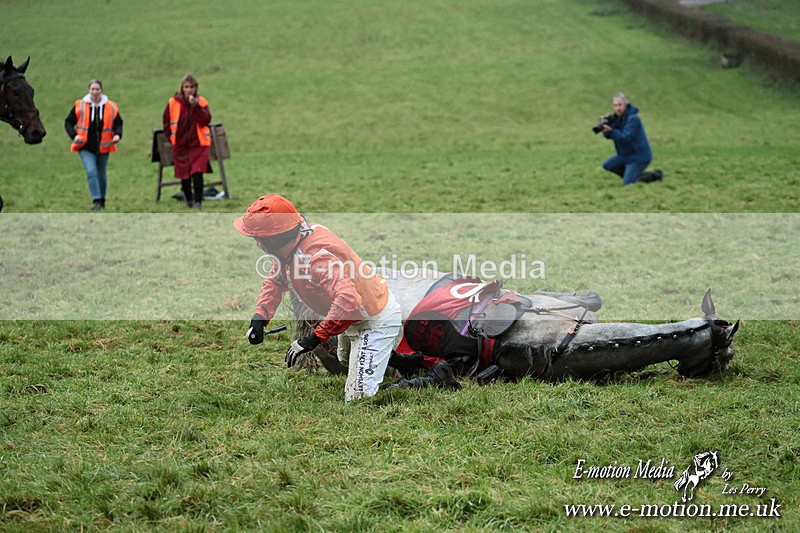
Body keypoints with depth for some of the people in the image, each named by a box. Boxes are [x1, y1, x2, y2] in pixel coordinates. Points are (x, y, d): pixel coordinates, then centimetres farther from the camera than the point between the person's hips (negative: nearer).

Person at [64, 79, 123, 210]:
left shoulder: (111, 107, -1)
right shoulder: (79, 106, -4)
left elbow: (118, 123, 11)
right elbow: (68, 122, 2)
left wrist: (117, 134, -10)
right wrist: (74, 135, -14)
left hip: (103, 147, 2)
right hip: (86, 147, -2)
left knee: (102, 174, 13)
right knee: (91, 172, -17)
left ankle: (102, 201, 29)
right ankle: (96, 201, -16)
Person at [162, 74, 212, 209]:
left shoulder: (201, 102, -2)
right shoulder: (173, 102, -2)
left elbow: (206, 120, -17)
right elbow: (167, 122, 10)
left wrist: (196, 106, -25)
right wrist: (171, 137, 4)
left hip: (199, 144, -2)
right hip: (180, 145, 2)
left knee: (197, 173, -15)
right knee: (184, 175, 9)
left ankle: (198, 202, -9)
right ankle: (188, 198, 31)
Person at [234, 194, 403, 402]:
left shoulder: (317, 256, -38)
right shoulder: (289, 247, -10)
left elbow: (348, 301, -49)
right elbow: (275, 280, 6)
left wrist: (313, 339, -47)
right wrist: (260, 316, -10)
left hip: (376, 320, -10)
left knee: (358, 398, -18)